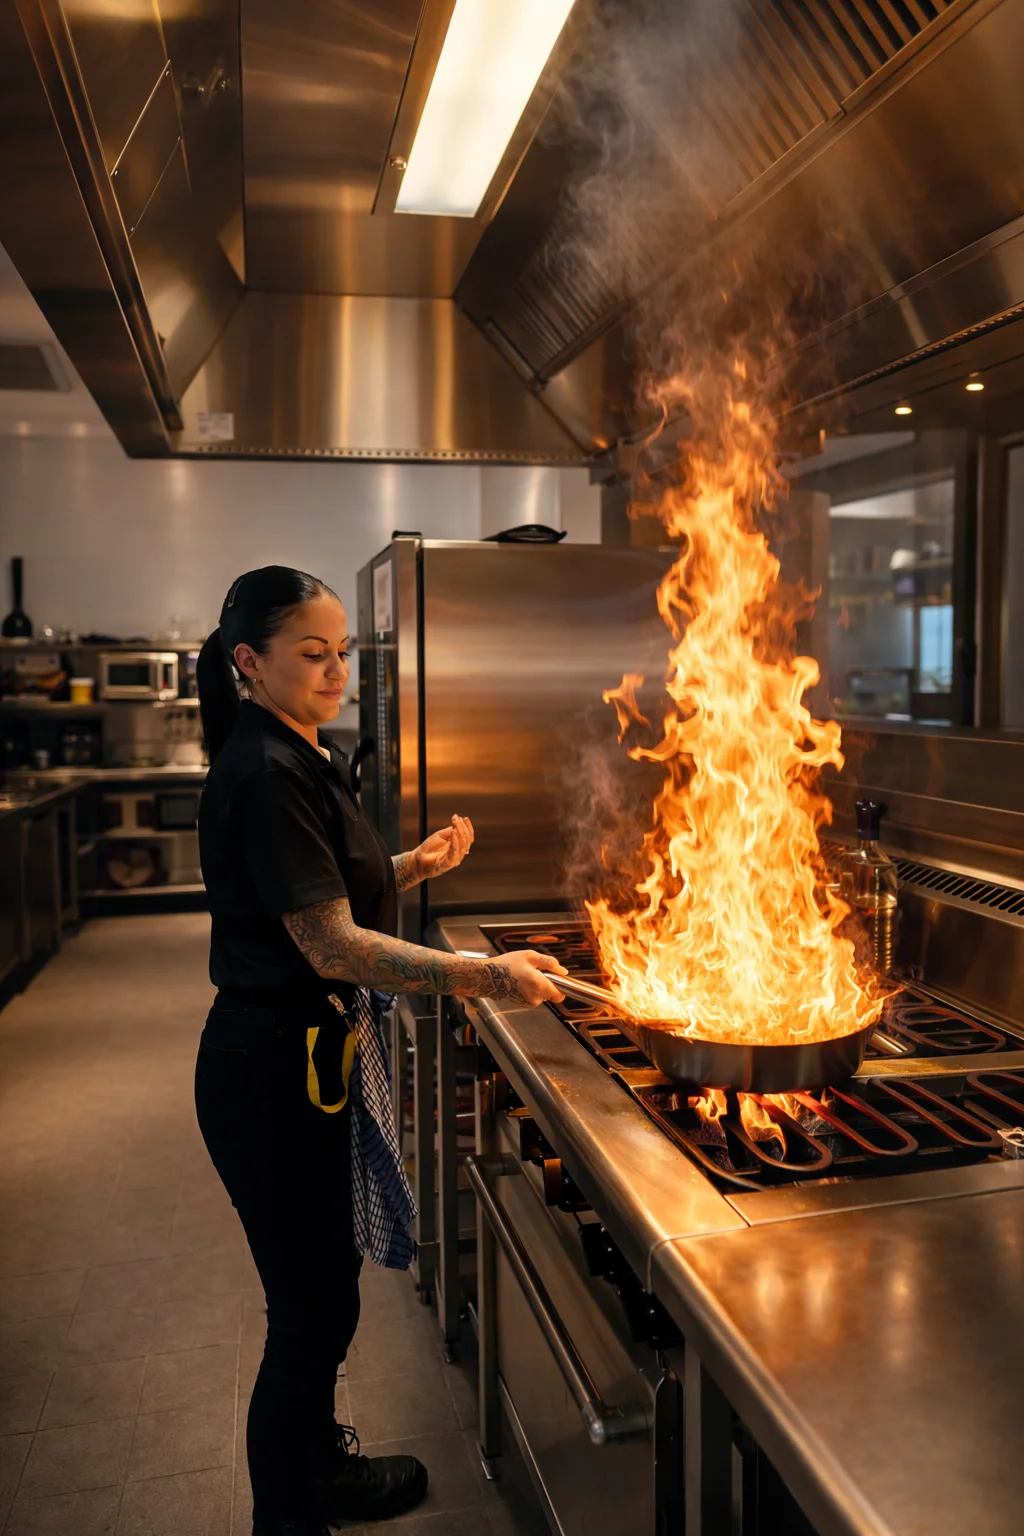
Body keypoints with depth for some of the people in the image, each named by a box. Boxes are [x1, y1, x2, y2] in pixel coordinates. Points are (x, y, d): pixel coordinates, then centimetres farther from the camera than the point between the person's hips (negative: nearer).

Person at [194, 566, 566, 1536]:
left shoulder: (300, 760, 9)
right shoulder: (265, 776, -22)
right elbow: (332, 947, -26)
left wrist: (414, 865, 3)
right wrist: (485, 976, -30)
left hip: (313, 1056, 10)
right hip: (272, 1073, -10)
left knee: (325, 1286, 24)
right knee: (311, 1307, 6)